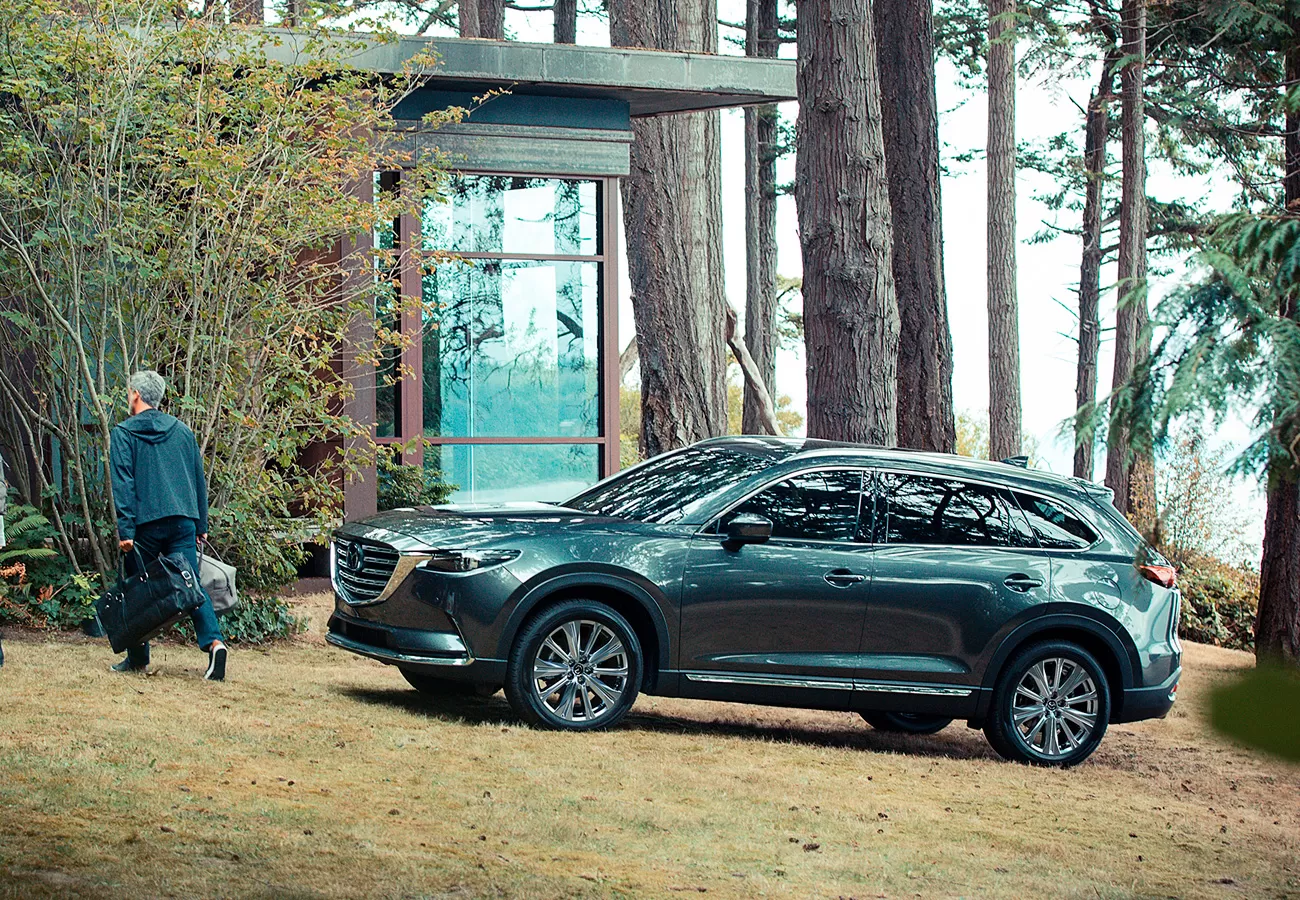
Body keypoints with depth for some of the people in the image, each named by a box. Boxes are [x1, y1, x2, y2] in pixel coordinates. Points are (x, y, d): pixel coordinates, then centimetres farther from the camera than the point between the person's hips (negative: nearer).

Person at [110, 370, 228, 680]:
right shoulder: (182, 430, 14)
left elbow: (122, 484, -8)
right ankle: (214, 641, -23)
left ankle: (137, 657, 17)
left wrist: (125, 530, -10)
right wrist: (201, 524, 23)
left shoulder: (124, 433, 0)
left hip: (146, 523, -3)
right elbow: (199, 479, 17)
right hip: (184, 521, 3)